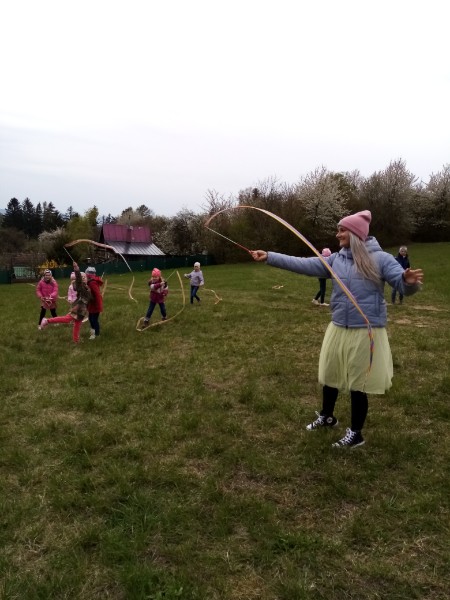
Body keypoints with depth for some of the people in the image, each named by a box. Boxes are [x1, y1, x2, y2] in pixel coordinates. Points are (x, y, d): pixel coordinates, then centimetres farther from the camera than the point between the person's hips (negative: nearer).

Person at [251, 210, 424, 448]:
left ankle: (355, 433, 27)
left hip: (366, 332, -5)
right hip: (338, 329, 6)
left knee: (358, 384, 7)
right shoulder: (336, 259, 4)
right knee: (329, 376, 19)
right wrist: (269, 257, -5)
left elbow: (403, 284, -16)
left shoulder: (380, 258, -9)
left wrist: (410, 282, -41)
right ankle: (326, 417, 45)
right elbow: (303, 264, 1)